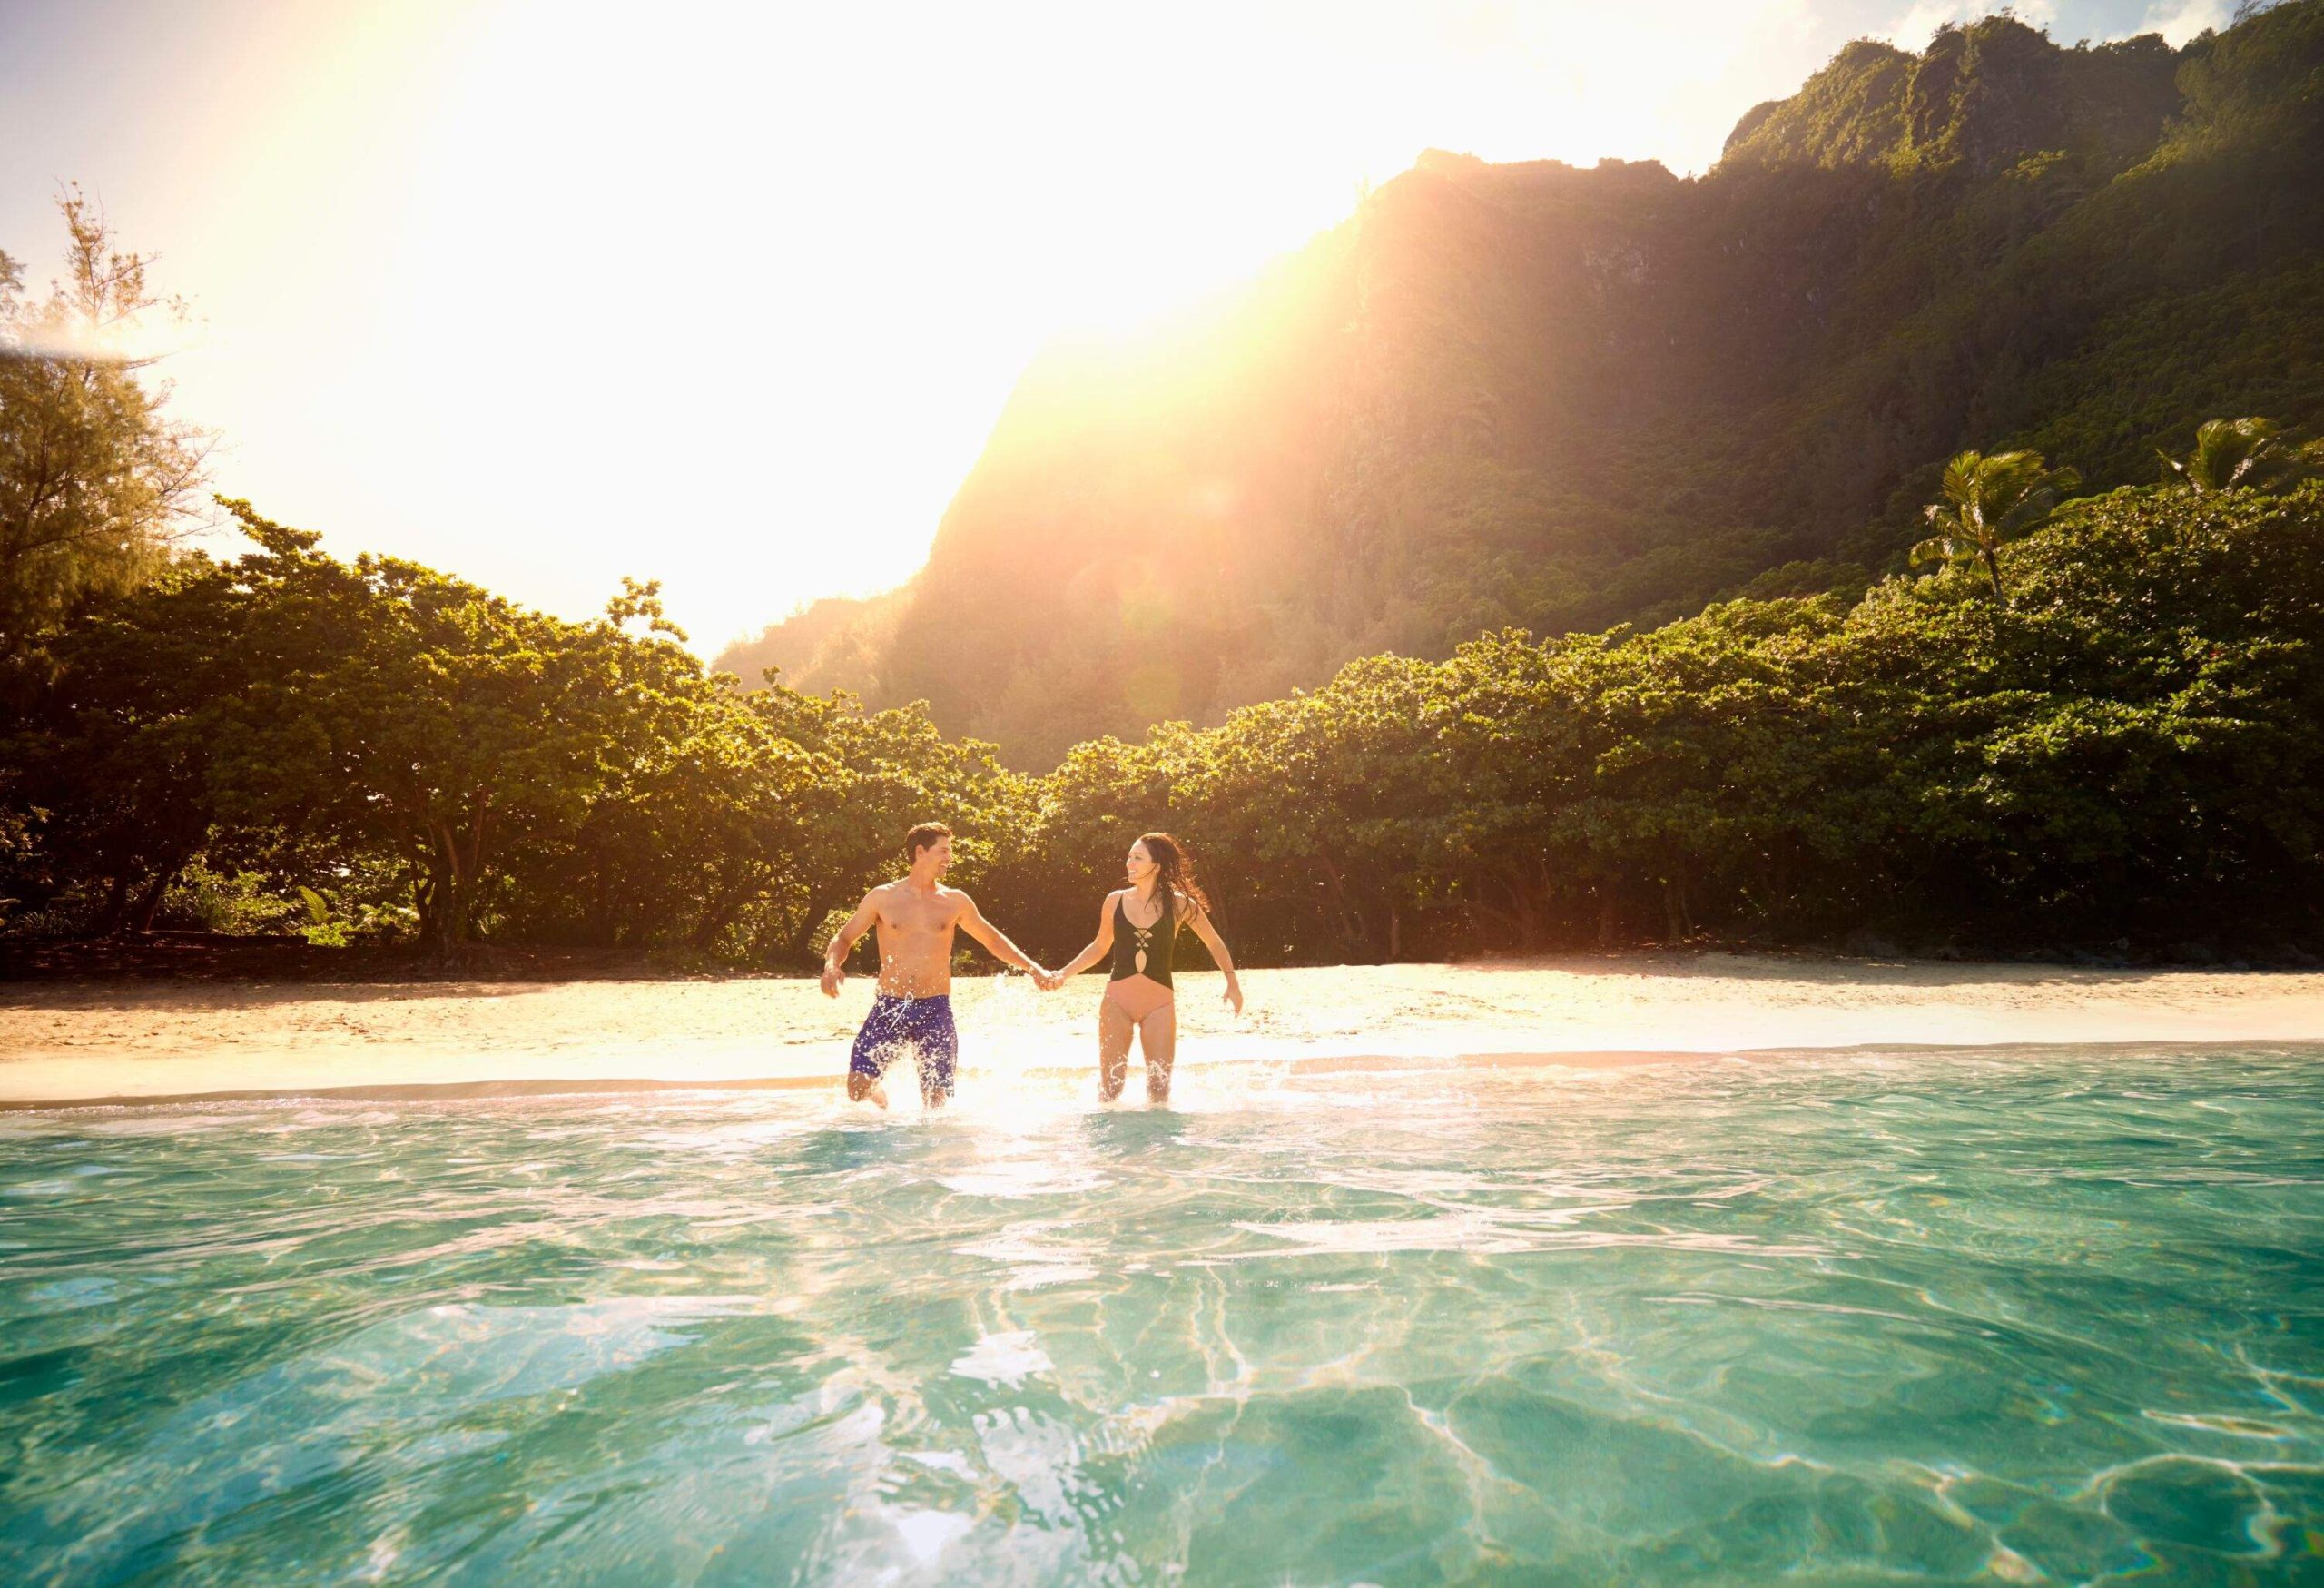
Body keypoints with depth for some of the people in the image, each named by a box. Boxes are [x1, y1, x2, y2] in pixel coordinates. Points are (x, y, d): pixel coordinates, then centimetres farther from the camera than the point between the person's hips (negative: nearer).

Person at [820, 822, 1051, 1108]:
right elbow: (844, 938, 8)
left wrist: (1034, 969, 13)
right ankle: (885, 1116, 21)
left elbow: (992, 939, 19)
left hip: (935, 1010, 1)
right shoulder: (882, 897, 3)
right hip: (889, 1008, -1)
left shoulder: (955, 901, 7)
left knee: (938, 1101, -5)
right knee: (859, 1087, -13)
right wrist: (831, 965, -15)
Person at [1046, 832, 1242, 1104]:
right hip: (1116, 1000, 1)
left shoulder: (1179, 904, -3)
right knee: (1110, 1087, 1)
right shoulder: (1115, 900, 2)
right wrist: (1063, 974, 8)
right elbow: (1099, 947, 16)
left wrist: (1232, 980, -1)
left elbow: (1214, 943, 9)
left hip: (1158, 1004, -1)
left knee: (1159, 1087, 0)